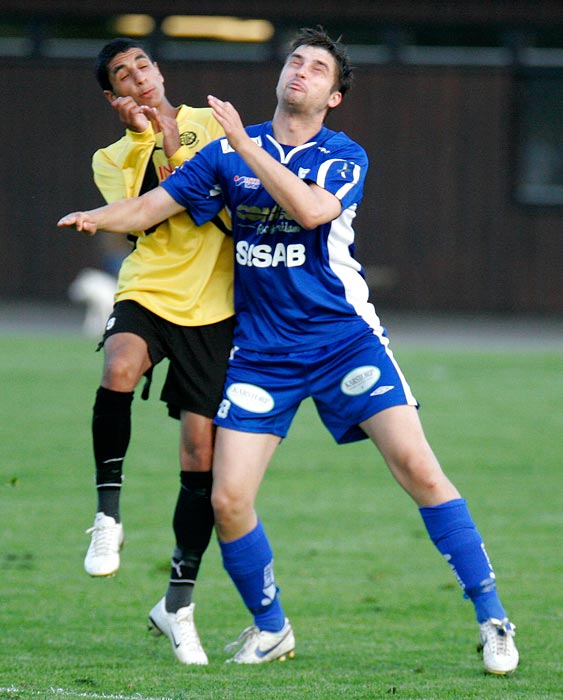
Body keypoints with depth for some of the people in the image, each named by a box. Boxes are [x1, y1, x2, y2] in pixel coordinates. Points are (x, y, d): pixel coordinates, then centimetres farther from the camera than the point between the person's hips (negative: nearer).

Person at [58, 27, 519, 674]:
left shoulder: (344, 157, -2)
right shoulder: (228, 152, 6)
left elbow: (311, 209, -23)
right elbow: (155, 205, 3)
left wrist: (246, 147, -22)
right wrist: (98, 218, -16)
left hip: (345, 337, -2)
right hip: (260, 350, 2)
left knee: (415, 464, -16)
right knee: (228, 500, -7)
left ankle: (491, 619, -8)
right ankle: (270, 629, 18)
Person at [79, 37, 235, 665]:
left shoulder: (207, 122, 10)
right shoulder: (111, 158, 11)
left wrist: (173, 146, -8)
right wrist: (145, 142, -11)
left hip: (212, 307, 0)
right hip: (147, 293, 0)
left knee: (202, 455, -2)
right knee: (119, 370, -36)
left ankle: (178, 603, 11)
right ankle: (108, 513, -21)